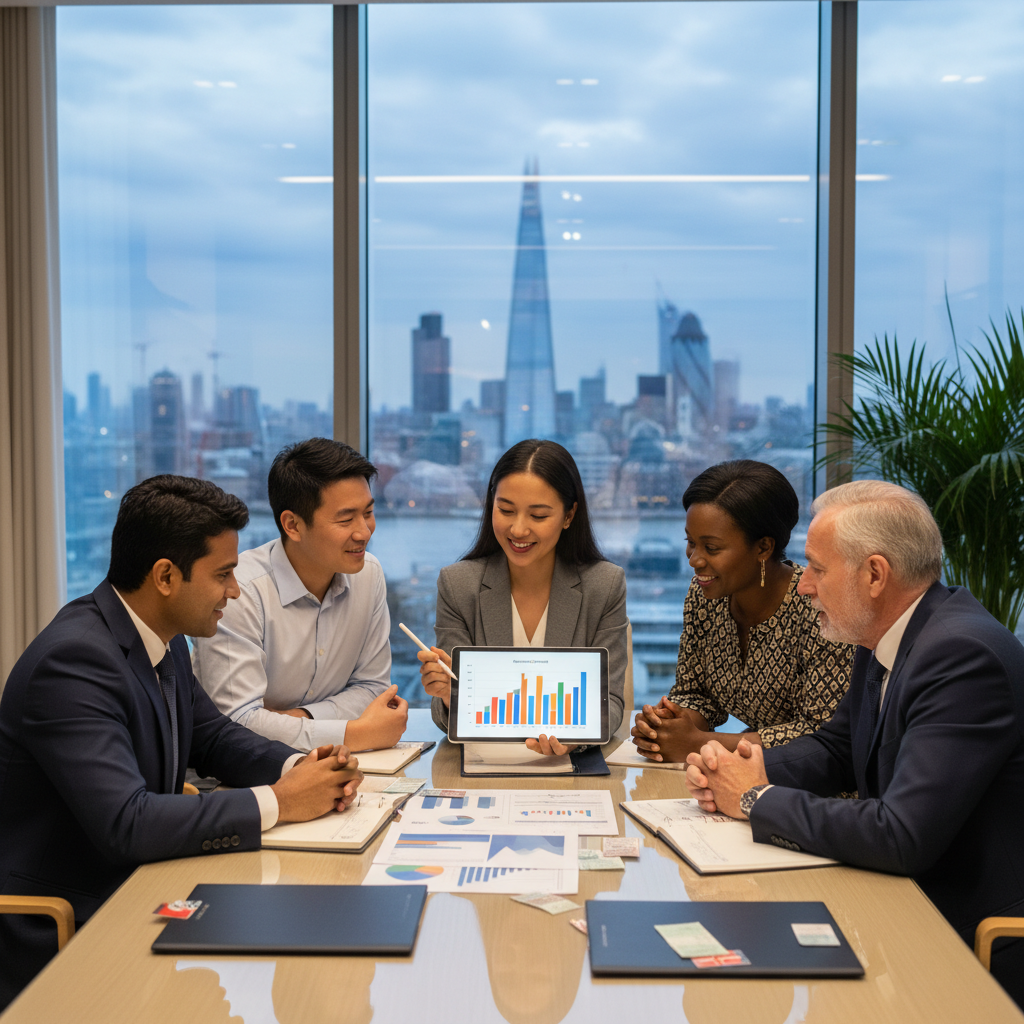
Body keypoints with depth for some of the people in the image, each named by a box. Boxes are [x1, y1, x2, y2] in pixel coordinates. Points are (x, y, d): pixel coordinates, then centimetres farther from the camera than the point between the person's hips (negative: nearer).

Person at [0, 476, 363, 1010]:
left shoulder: (162, 638, 3)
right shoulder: (73, 661, -25)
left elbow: (211, 735, 15)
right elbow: (125, 822, -32)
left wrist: (297, 767, -5)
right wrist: (278, 802, -25)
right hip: (60, 940, -8)